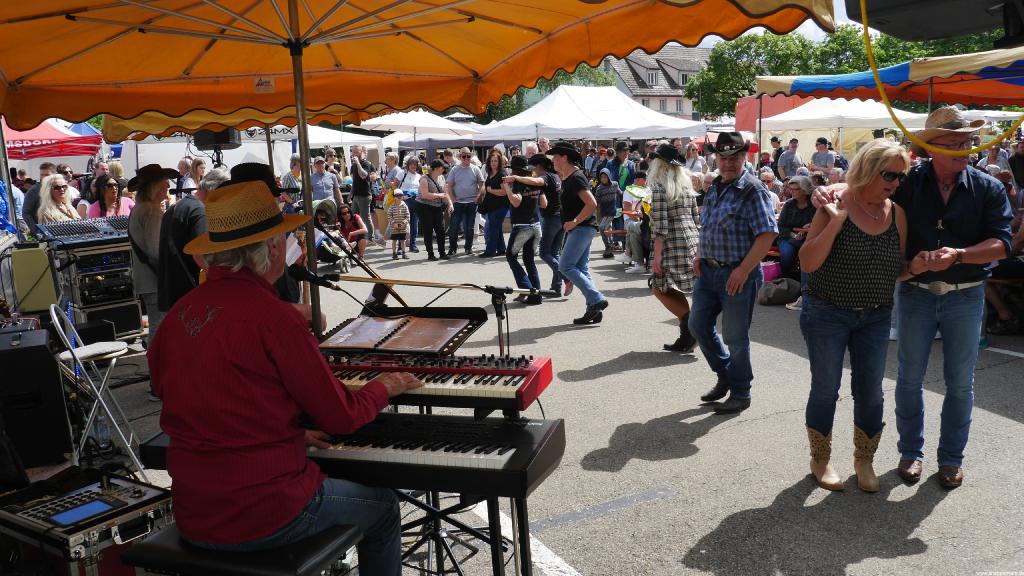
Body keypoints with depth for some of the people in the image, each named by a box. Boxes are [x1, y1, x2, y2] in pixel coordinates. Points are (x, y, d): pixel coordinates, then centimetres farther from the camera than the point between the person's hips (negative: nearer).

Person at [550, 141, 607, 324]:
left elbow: (592, 204, -24)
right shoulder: (568, 177, 15)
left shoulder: (576, 178, -15)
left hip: (582, 228, -10)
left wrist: (574, 221, -19)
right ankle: (594, 309, 8)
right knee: (581, 268, 8)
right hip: (579, 229, 10)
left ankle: (596, 299, -13)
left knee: (565, 265, -12)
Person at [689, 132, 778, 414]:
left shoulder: (753, 190, -14)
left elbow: (767, 234, -21)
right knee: (698, 325, 14)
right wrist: (699, 255, 8)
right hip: (708, 271, 8)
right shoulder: (714, 188, 10)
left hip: (738, 275, -8)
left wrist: (743, 270, -23)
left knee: (735, 336, 3)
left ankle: (740, 394, 22)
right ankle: (725, 376, 34)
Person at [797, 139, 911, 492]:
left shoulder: (896, 214, 2)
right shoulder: (835, 207, -11)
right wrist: (836, 221, -25)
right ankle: (820, 460, 26)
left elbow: (898, 269, 11)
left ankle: (864, 461, 29)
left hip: (875, 317, 4)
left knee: (870, 392, 9)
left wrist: (919, 266, -10)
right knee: (825, 389, 7)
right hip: (827, 314, -4)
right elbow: (808, 263, -18)